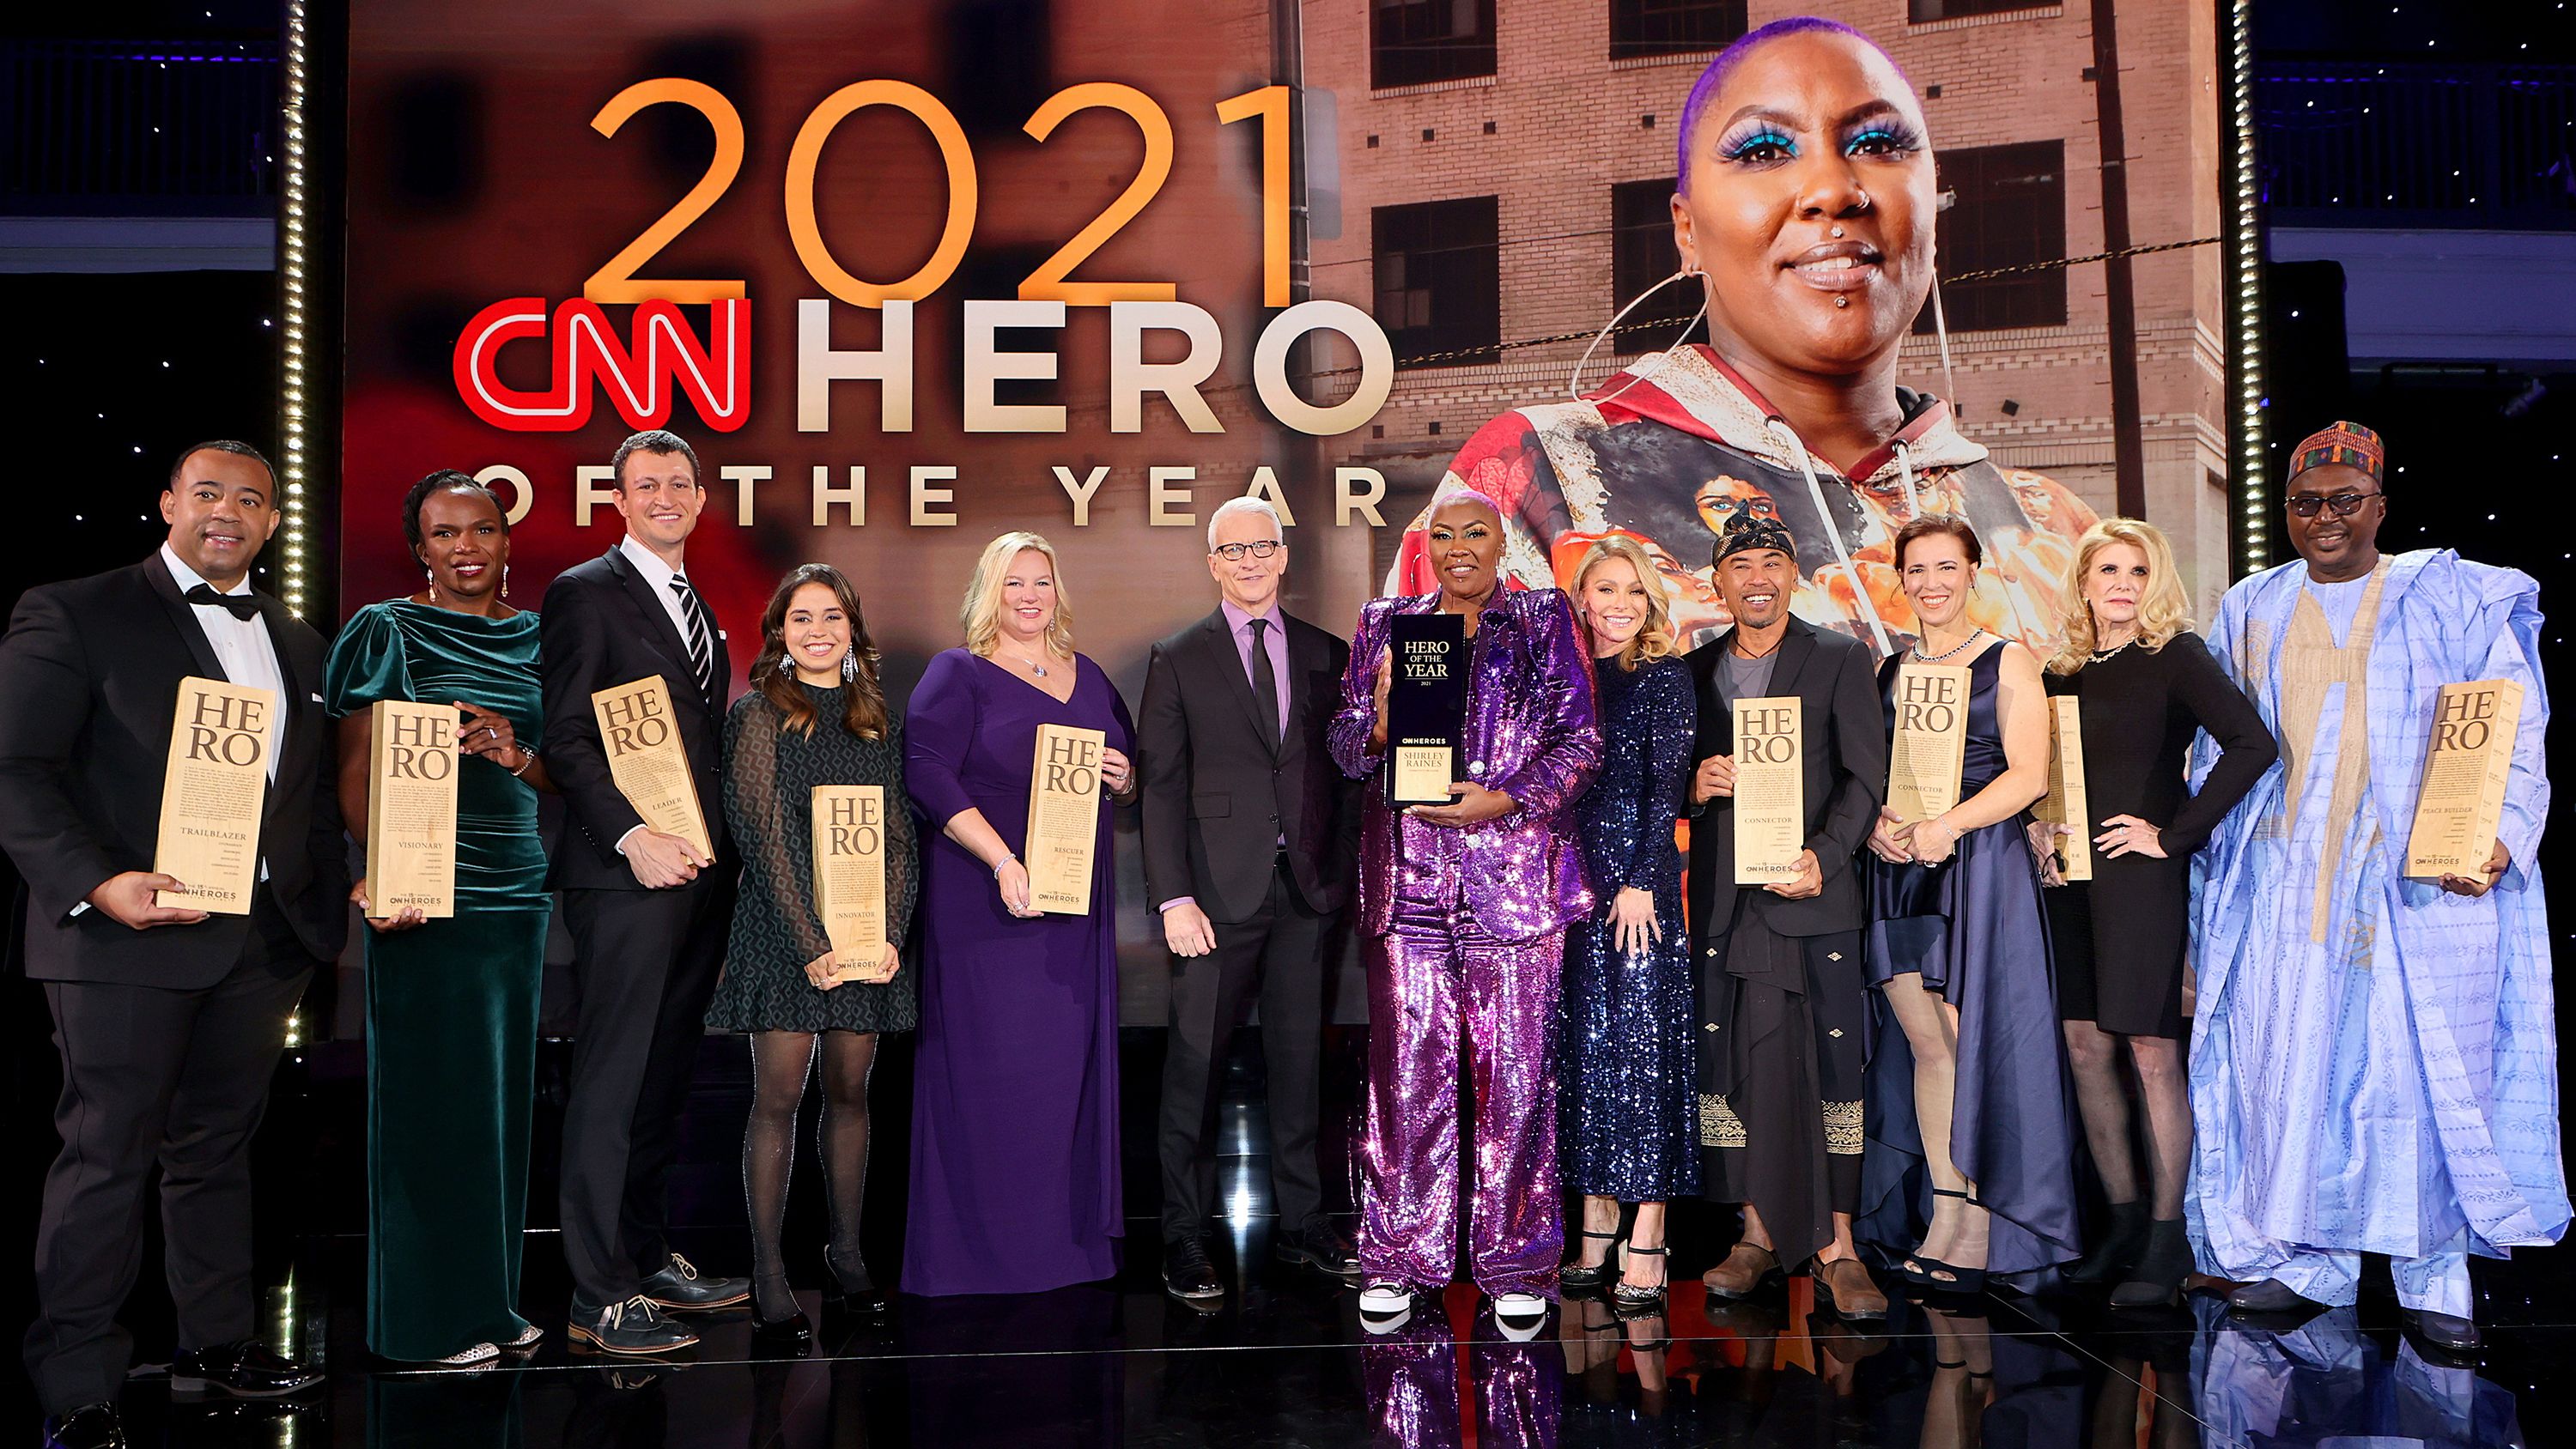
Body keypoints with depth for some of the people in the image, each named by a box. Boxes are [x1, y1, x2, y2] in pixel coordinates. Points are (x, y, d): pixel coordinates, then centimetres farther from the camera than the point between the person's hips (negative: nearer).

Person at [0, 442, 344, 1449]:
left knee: (218, 1143, 16)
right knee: (108, 1155, 0)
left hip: (262, 938, 6)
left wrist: (338, 894, 5)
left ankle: (217, 1343, 28)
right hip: (128, 935, -5)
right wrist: (95, 882, -21)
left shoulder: (298, 643, 16)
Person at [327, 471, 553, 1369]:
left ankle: (488, 1299, 21)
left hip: (519, 886, 5)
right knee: (435, 1088, 0)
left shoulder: (534, 637, 13)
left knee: (501, 1088, 10)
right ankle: (431, 1317, 12)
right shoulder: (388, 633, -1)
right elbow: (356, 773, -6)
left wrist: (514, 753, -9)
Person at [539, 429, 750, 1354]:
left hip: (698, 874, 8)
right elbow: (566, 739, -11)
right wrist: (633, 838, -20)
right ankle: (599, 1299, 1)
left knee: (666, 1078, 12)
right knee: (611, 1084, -4)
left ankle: (647, 1258, 22)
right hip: (624, 877, -7)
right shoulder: (586, 593, -3)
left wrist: (718, 857, 11)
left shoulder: (696, 607, 21)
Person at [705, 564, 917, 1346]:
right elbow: (764, 840, -7)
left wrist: (890, 934, -5)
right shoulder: (758, 716, 0)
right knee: (778, 1097, -3)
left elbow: (898, 838, 9)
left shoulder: (878, 722, 13)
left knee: (850, 1092, 8)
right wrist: (813, 946, -14)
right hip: (784, 929, -4)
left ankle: (846, 1253, 20)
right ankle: (768, 1277, 2)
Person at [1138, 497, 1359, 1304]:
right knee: (1196, 1063, 0)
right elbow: (1160, 785, -2)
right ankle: (1184, 1238, 11)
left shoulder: (1327, 656, 11)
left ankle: (1302, 1221, 23)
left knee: (1298, 1056, 10)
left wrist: (1343, 874, 3)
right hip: (1219, 891, -3)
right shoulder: (1179, 661, 3)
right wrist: (1173, 898, -10)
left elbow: (1342, 773, 12)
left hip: (1306, 888, 3)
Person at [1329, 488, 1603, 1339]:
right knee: (1407, 1069, 1)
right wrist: (1381, 719, -10)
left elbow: (1580, 740, 3)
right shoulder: (1385, 624, 15)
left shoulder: (1544, 623, 10)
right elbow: (1348, 750, 11)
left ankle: (1516, 1265, 11)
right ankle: (1398, 1259, 12)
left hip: (1515, 876, -1)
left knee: (1516, 1070, -1)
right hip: (1408, 877, 1)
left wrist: (1505, 799, -11)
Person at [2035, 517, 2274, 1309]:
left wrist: (2174, 834, -15)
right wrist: (2037, 825, 6)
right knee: (2085, 1045, 7)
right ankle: (2123, 1219, 20)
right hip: (2074, 875, 6)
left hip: (2142, 875, -6)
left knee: (2150, 1049, -4)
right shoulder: (2064, 672, 13)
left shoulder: (2175, 656, -4)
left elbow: (2253, 745, -17)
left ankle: (2167, 1240, 5)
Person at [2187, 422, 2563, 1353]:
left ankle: (2434, 1279, 8)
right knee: (2287, 1065, 1)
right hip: (2288, 884, 3)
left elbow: (2516, 734, 0)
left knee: (2423, 1072, -2)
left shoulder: (2453, 601, 4)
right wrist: (2210, 830, 10)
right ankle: (2305, 1261, 11)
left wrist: (2501, 836, -14)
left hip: (2422, 883, -2)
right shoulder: (2253, 610, 13)